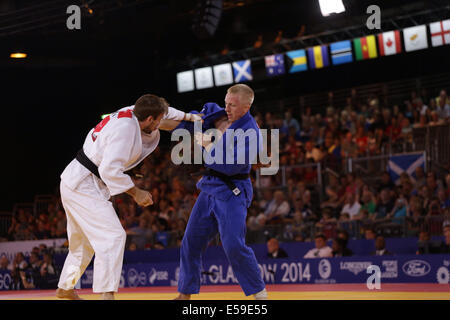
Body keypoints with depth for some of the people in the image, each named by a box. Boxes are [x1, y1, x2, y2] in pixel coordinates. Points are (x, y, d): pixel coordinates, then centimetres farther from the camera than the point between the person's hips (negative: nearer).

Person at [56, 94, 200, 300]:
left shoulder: (129, 113, 4)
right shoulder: (125, 129, -24)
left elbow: (163, 112, 25)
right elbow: (109, 169, -29)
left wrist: (189, 116, 20)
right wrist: (136, 193, -22)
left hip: (74, 182, 10)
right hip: (83, 187, -10)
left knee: (84, 241, 23)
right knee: (113, 236, -18)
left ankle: (65, 288, 38)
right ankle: (107, 294, -24)